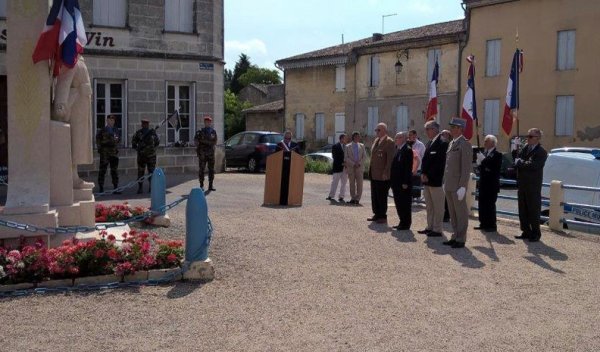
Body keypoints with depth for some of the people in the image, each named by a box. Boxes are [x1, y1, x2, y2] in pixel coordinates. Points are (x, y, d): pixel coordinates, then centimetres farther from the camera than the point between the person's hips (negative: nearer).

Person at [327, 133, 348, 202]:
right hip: (338, 167, -5)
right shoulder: (335, 146, -3)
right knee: (335, 182, 2)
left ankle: (341, 197, 10)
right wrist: (342, 163, -17)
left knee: (344, 183, 4)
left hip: (345, 168, 5)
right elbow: (335, 157, -9)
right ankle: (331, 196, 12)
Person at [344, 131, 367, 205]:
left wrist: (359, 163, -8)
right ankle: (353, 198, 13)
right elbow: (346, 158, -2)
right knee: (352, 184, 5)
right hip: (351, 168, -1)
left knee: (359, 184, -4)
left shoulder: (362, 146, 10)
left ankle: (357, 199, 1)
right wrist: (353, 164, -13)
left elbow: (364, 156, 6)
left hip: (359, 168, 1)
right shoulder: (348, 147, 3)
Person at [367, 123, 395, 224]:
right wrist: (370, 170, 14)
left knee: (382, 197, 1)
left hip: (382, 175, -8)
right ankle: (377, 214, 22)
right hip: (374, 174, 8)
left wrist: (386, 173, -19)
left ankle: (383, 216, 10)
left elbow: (390, 159, -16)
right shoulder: (376, 140, 16)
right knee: (374, 196, 12)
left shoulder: (389, 142, -10)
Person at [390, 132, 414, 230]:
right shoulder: (398, 149, 14)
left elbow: (408, 167, -18)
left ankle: (406, 224, 8)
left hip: (403, 183, -9)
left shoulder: (407, 150, -13)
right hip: (396, 182, 9)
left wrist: (405, 182, -20)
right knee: (398, 203, 14)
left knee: (405, 204, 0)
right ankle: (402, 222, 23)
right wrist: (392, 181, 13)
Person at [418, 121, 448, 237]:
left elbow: (439, 163, -17)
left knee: (438, 207, -1)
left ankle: (437, 230, 4)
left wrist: (428, 176, -15)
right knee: (429, 206, 14)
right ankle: (430, 227, 23)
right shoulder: (429, 143, 16)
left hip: (436, 180, -9)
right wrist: (423, 174, 2)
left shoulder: (442, 143, -12)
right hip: (427, 180, 9)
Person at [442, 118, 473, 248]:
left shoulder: (464, 144, -11)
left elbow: (466, 167, -15)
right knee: (452, 213, 14)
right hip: (449, 185, 8)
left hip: (458, 185, -8)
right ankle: (455, 236, 24)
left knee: (461, 213, 0)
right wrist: (445, 182, 16)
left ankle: (461, 240, 7)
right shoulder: (451, 143, 16)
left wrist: (462, 186, -19)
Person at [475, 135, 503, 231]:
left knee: (490, 205, -5)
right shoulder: (484, 153, 16)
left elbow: (494, 166, -21)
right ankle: (483, 224, 17)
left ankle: (491, 226, 1)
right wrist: (479, 164, -4)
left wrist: (483, 159, -22)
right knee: (482, 204, 9)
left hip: (492, 184, -7)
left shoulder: (497, 154, -6)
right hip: (483, 183, 7)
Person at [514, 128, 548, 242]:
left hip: (533, 186, -6)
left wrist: (520, 162, -10)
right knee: (523, 211, 10)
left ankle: (535, 234, 8)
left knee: (533, 211, -1)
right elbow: (517, 163, 9)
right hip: (522, 185, 6)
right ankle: (526, 232, 20)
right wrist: (525, 163, -7)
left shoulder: (541, 152, -7)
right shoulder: (524, 149, 14)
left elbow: (533, 165, -20)